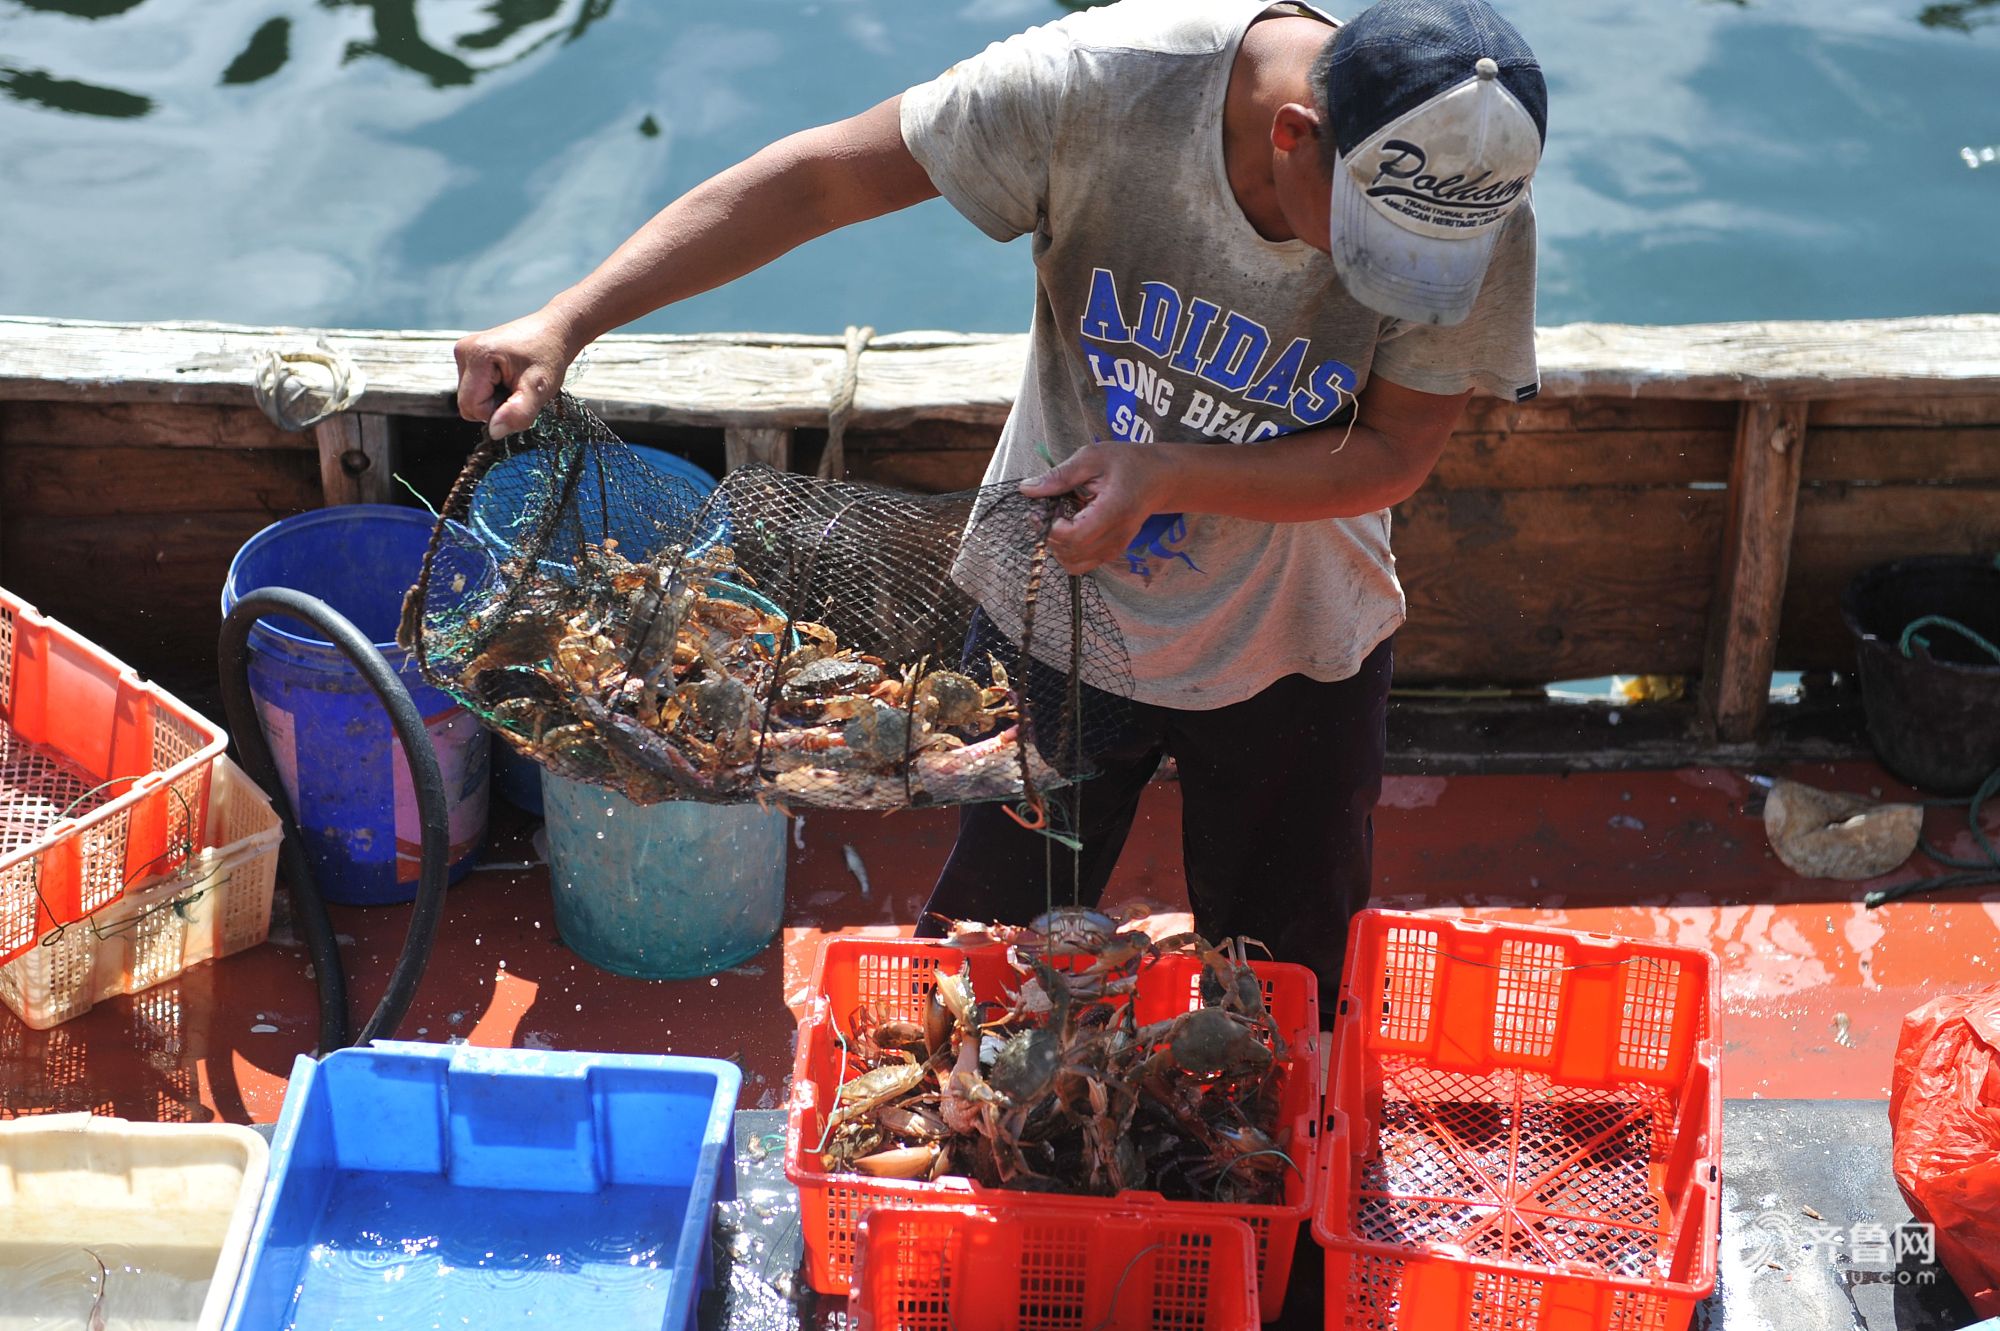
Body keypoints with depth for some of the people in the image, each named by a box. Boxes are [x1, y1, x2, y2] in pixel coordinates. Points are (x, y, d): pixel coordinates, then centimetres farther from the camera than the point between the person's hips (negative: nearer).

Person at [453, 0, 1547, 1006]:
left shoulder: (1480, 209, -27)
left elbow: (1396, 453, -15)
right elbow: (818, 176, -24)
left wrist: (1169, 474, -31)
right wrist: (567, 322, -30)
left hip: (1291, 654, 1)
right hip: (1054, 604, -1)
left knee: (1282, 995, 17)